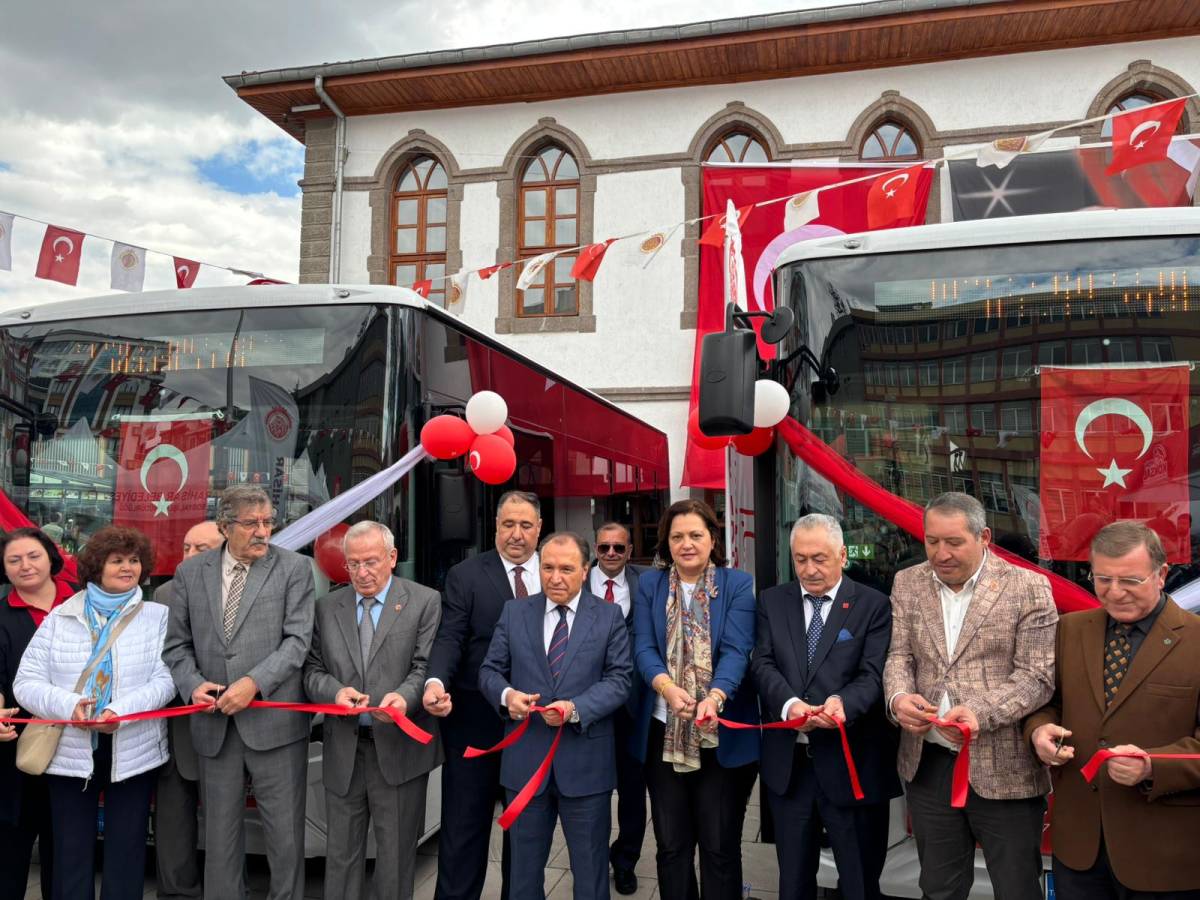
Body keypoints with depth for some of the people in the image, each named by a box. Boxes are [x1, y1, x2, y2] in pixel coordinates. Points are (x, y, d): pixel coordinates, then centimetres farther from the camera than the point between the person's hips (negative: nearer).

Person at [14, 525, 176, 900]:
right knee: (71, 854, 10)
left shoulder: (158, 616, 2)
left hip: (134, 753, -1)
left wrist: (123, 710, -22)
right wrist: (67, 704, -18)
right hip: (70, 753, 1)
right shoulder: (60, 618, 5)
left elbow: (166, 679, -6)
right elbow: (26, 681, 0)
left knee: (126, 852, 9)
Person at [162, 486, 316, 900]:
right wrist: (194, 683, -7)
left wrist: (253, 683, -18)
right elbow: (177, 644, 11)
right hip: (215, 724, 3)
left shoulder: (294, 568, -2)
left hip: (274, 721, -3)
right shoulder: (190, 572, 7)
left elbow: (297, 640, -7)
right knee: (219, 834, 15)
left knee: (285, 834, 6)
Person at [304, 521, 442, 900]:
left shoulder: (425, 602, -3)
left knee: (397, 851, 9)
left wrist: (405, 696, -28)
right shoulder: (327, 607, 8)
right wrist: (335, 691, -14)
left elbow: (426, 666, -8)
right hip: (344, 748, 3)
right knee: (341, 850, 13)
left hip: (398, 747, -3)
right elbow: (313, 669, 7)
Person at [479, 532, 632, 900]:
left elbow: (620, 678, -7)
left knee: (591, 868, 13)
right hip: (525, 759, 2)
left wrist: (576, 708, -21)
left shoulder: (609, 616, -1)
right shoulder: (514, 612, 4)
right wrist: (506, 694, -16)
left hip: (585, 762, -2)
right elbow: (489, 670, 6)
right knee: (525, 865, 17)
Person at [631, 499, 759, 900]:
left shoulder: (738, 584, -2)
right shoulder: (648, 584, 4)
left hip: (723, 737, -2)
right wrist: (667, 686, -26)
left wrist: (715, 697, -32)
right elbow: (643, 648, -6)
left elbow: (736, 651, -13)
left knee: (720, 847, 9)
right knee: (671, 846, 14)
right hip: (663, 734, 2)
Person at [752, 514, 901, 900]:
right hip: (788, 762, 3)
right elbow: (763, 663, -3)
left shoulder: (873, 605, -3)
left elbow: (873, 675, -11)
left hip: (851, 763, -2)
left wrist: (842, 702, -32)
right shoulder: (772, 602, 6)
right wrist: (789, 703, -23)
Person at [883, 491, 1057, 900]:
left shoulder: (1028, 588, -7)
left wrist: (981, 713, -25)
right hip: (927, 764, 4)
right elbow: (899, 655, 5)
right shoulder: (908, 584, 5)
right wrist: (898, 697, -16)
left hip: (1003, 769, -3)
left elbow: (1037, 676, -11)